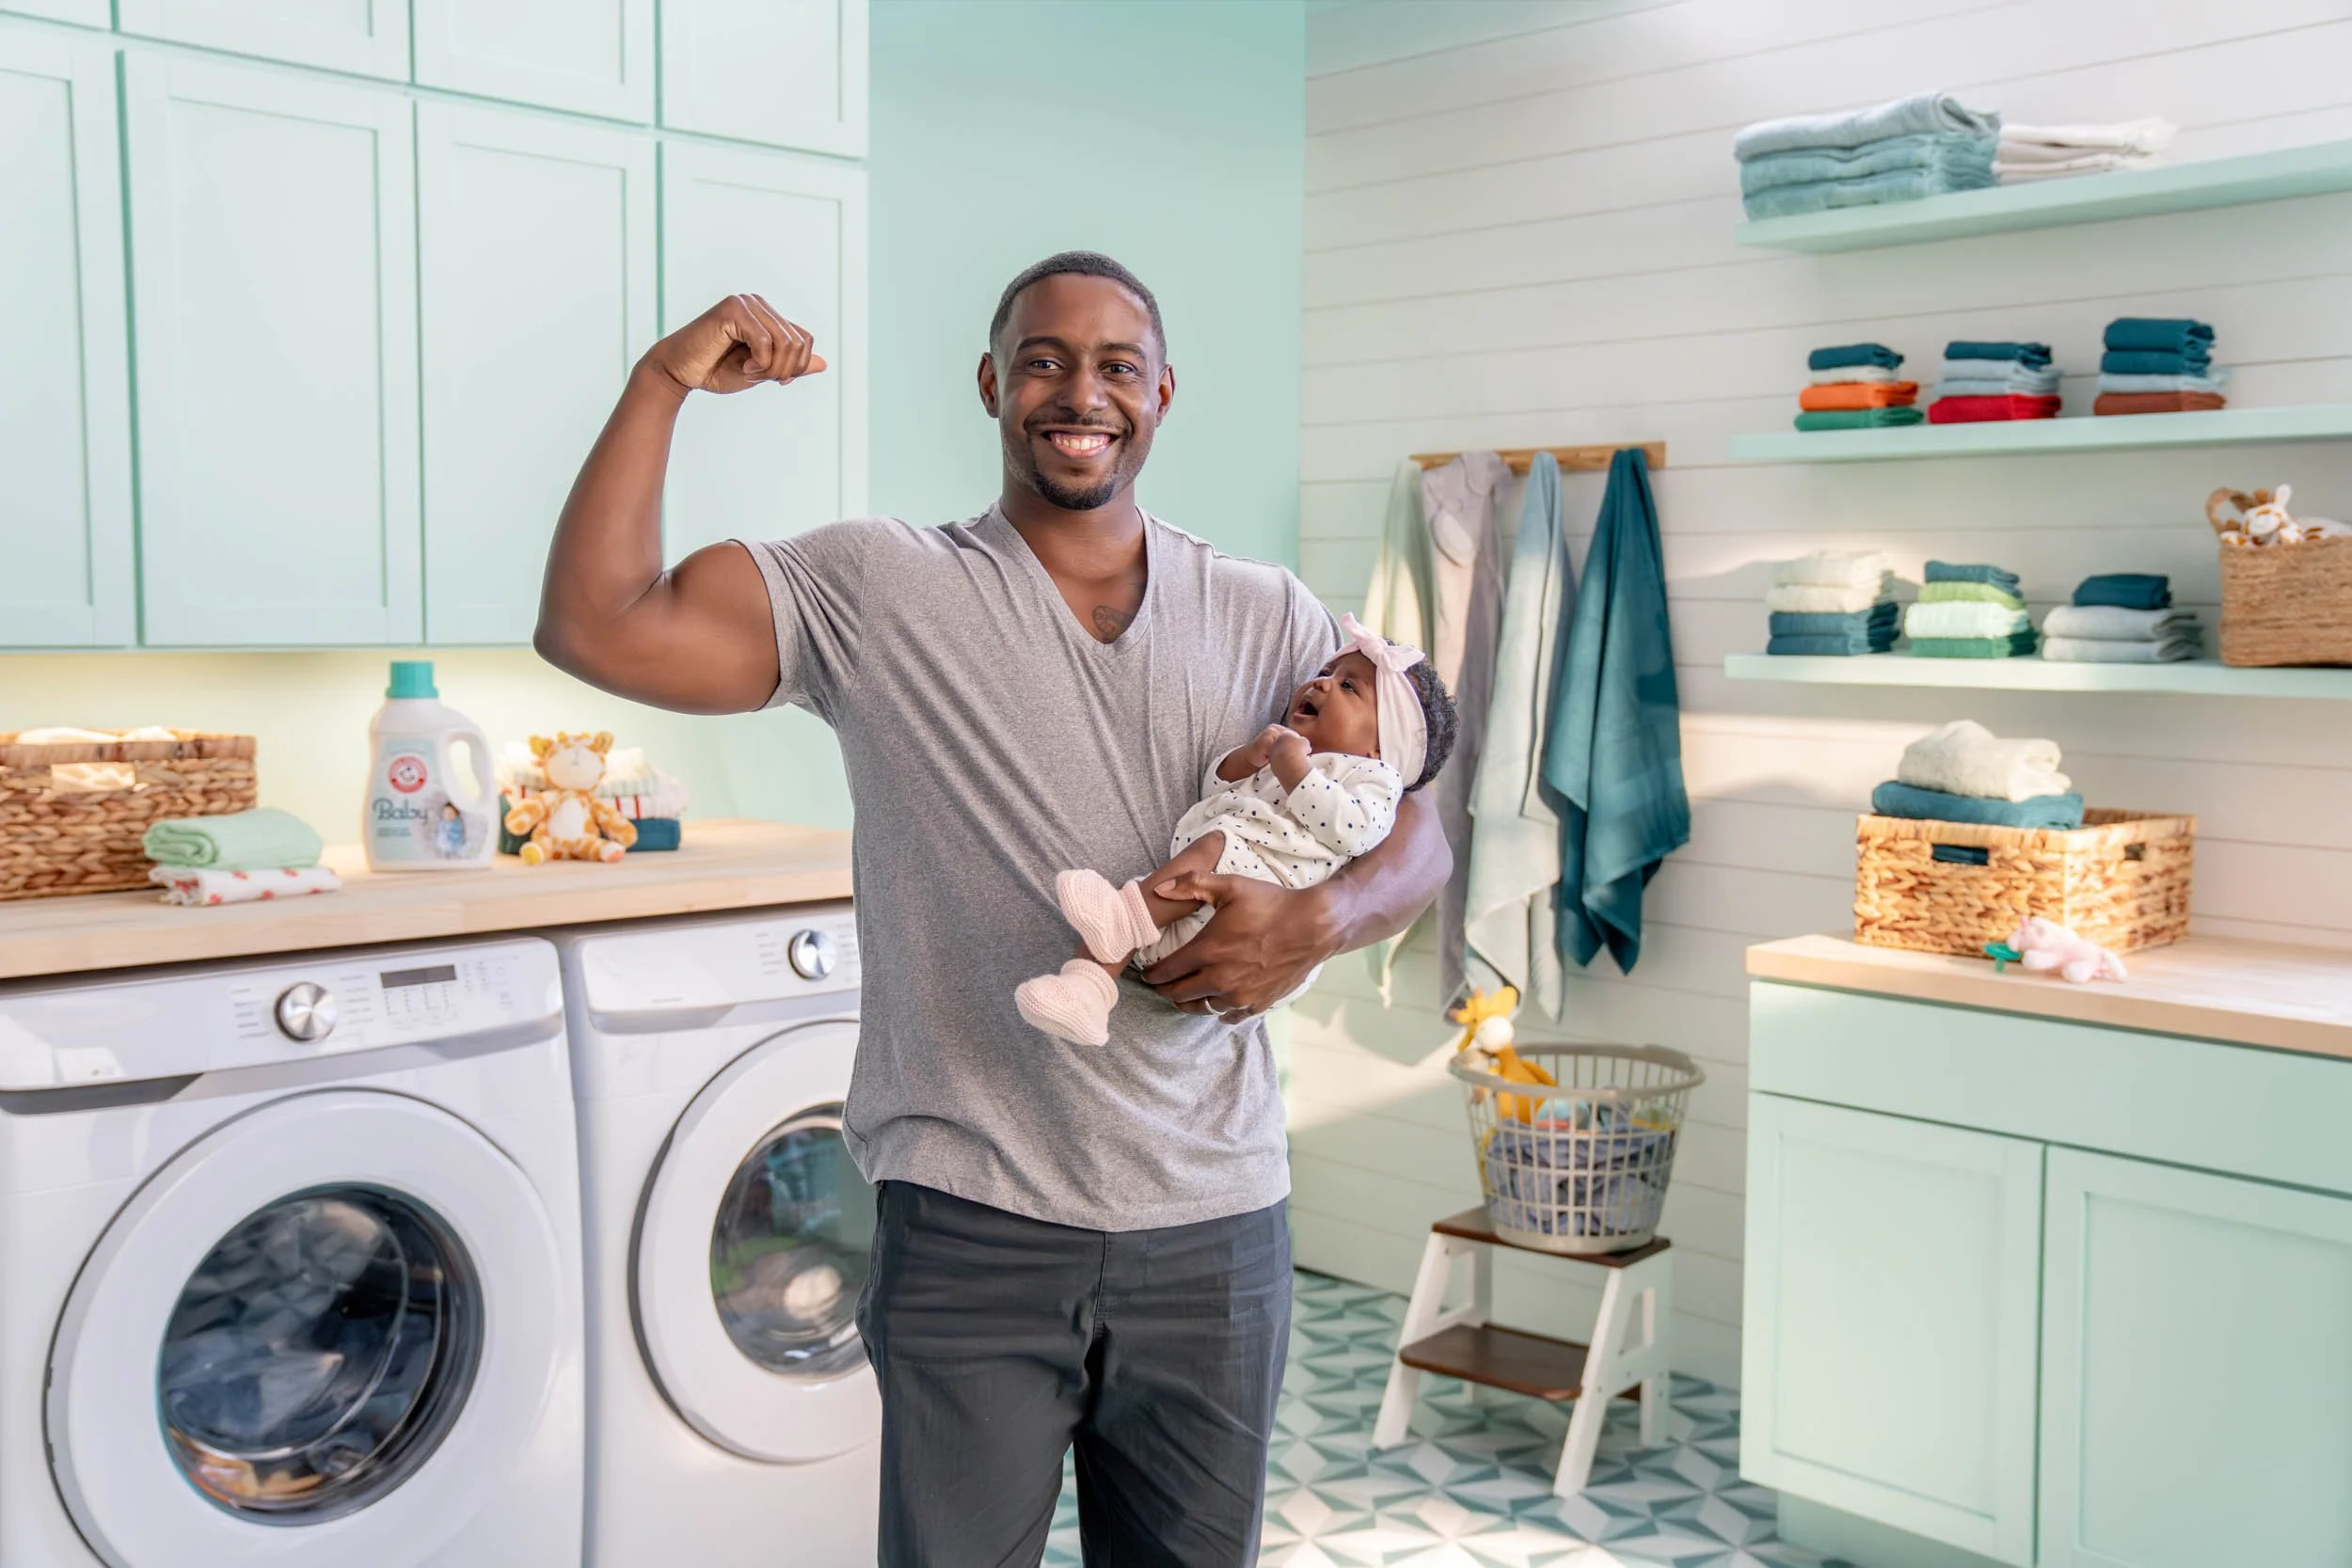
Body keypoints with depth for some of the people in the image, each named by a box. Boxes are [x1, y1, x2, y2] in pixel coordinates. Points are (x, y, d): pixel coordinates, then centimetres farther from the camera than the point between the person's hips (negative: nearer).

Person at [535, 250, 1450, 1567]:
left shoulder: (1269, 617, 6)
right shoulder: (879, 593, -3)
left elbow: (1419, 838, 3)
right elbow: (594, 627, -11)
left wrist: (1317, 922, -17)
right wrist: (667, 380, -14)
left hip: (1213, 1224, 3)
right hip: (974, 1224, -3)